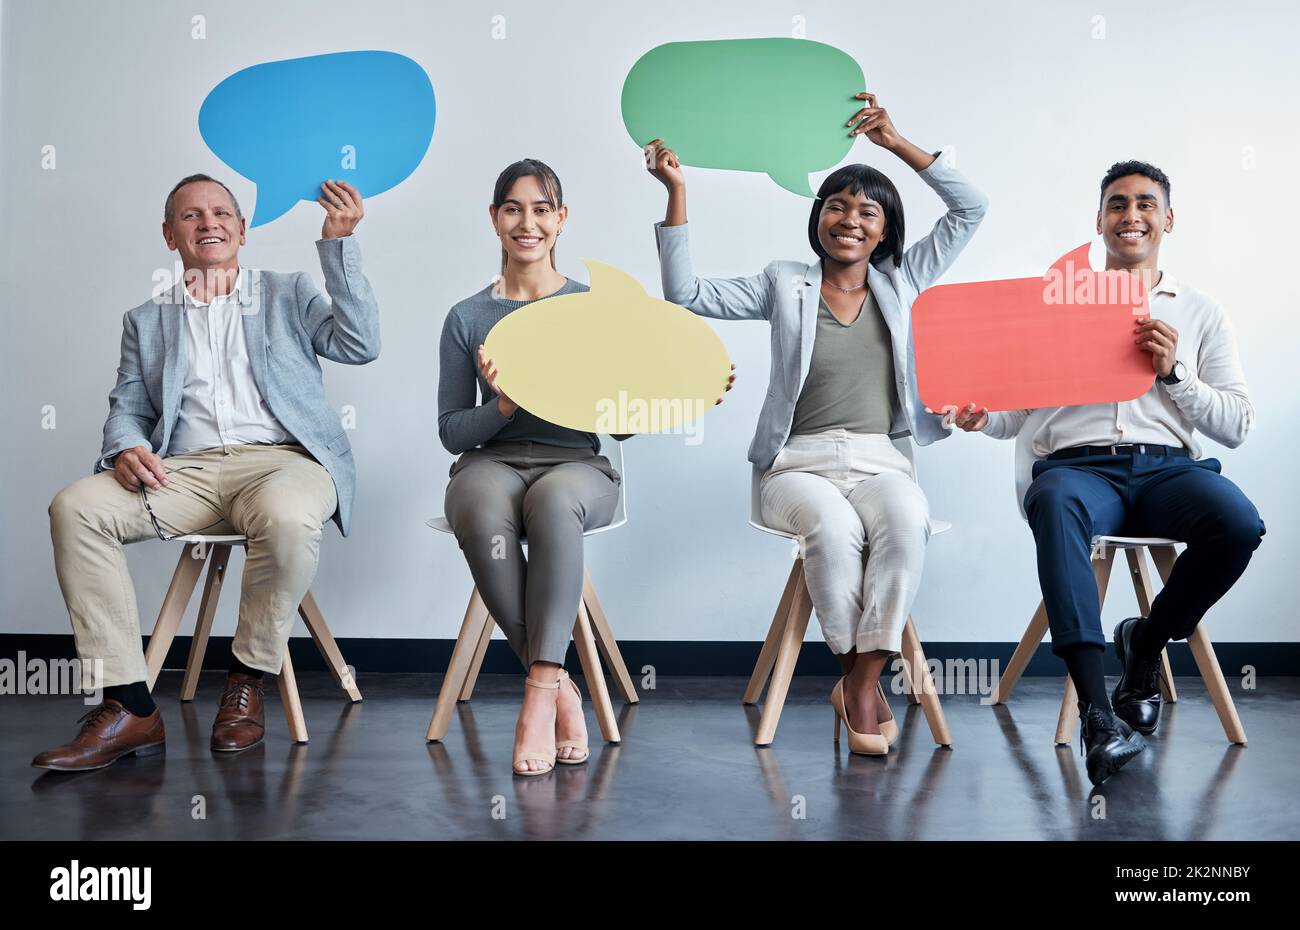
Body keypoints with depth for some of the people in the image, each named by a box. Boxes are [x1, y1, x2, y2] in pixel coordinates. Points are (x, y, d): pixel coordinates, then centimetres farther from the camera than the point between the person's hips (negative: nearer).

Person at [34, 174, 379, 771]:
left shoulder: (287, 294, 19)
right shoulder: (147, 320, 25)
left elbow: (359, 345, 4)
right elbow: (127, 407, 19)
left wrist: (339, 243, -3)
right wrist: (127, 448, -6)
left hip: (280, 458, -3)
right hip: (185, 471, 3)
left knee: (287, 516, -39)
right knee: (75, 507, -24)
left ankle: (247, 680, -15)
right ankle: (129, 708, -22)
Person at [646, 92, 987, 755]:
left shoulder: (903, 283, 16)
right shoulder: (785, 285, 11)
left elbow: (969, 207, 13)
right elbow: (687, 295, 1)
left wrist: (897, 142, 7)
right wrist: (677, 191, -3)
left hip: (881, 461, 2)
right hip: (799, 463, -1)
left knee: (907, 524, -34)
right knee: (834, 529, -35)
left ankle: (862, 680, -25)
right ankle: (858, 681, -17)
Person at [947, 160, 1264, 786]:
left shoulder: (1200, 313, 20)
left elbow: (1237, 426, 12)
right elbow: (1016, 412, 14)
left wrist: (1173, 371, -3)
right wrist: (978, 414, -9)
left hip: (1168, 465, 1)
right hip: (1077, 464, -1)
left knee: (1239, 523, -32)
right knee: (1056, 505, -38)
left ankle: (1147, 640, -2)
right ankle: (1097, 711, -41)